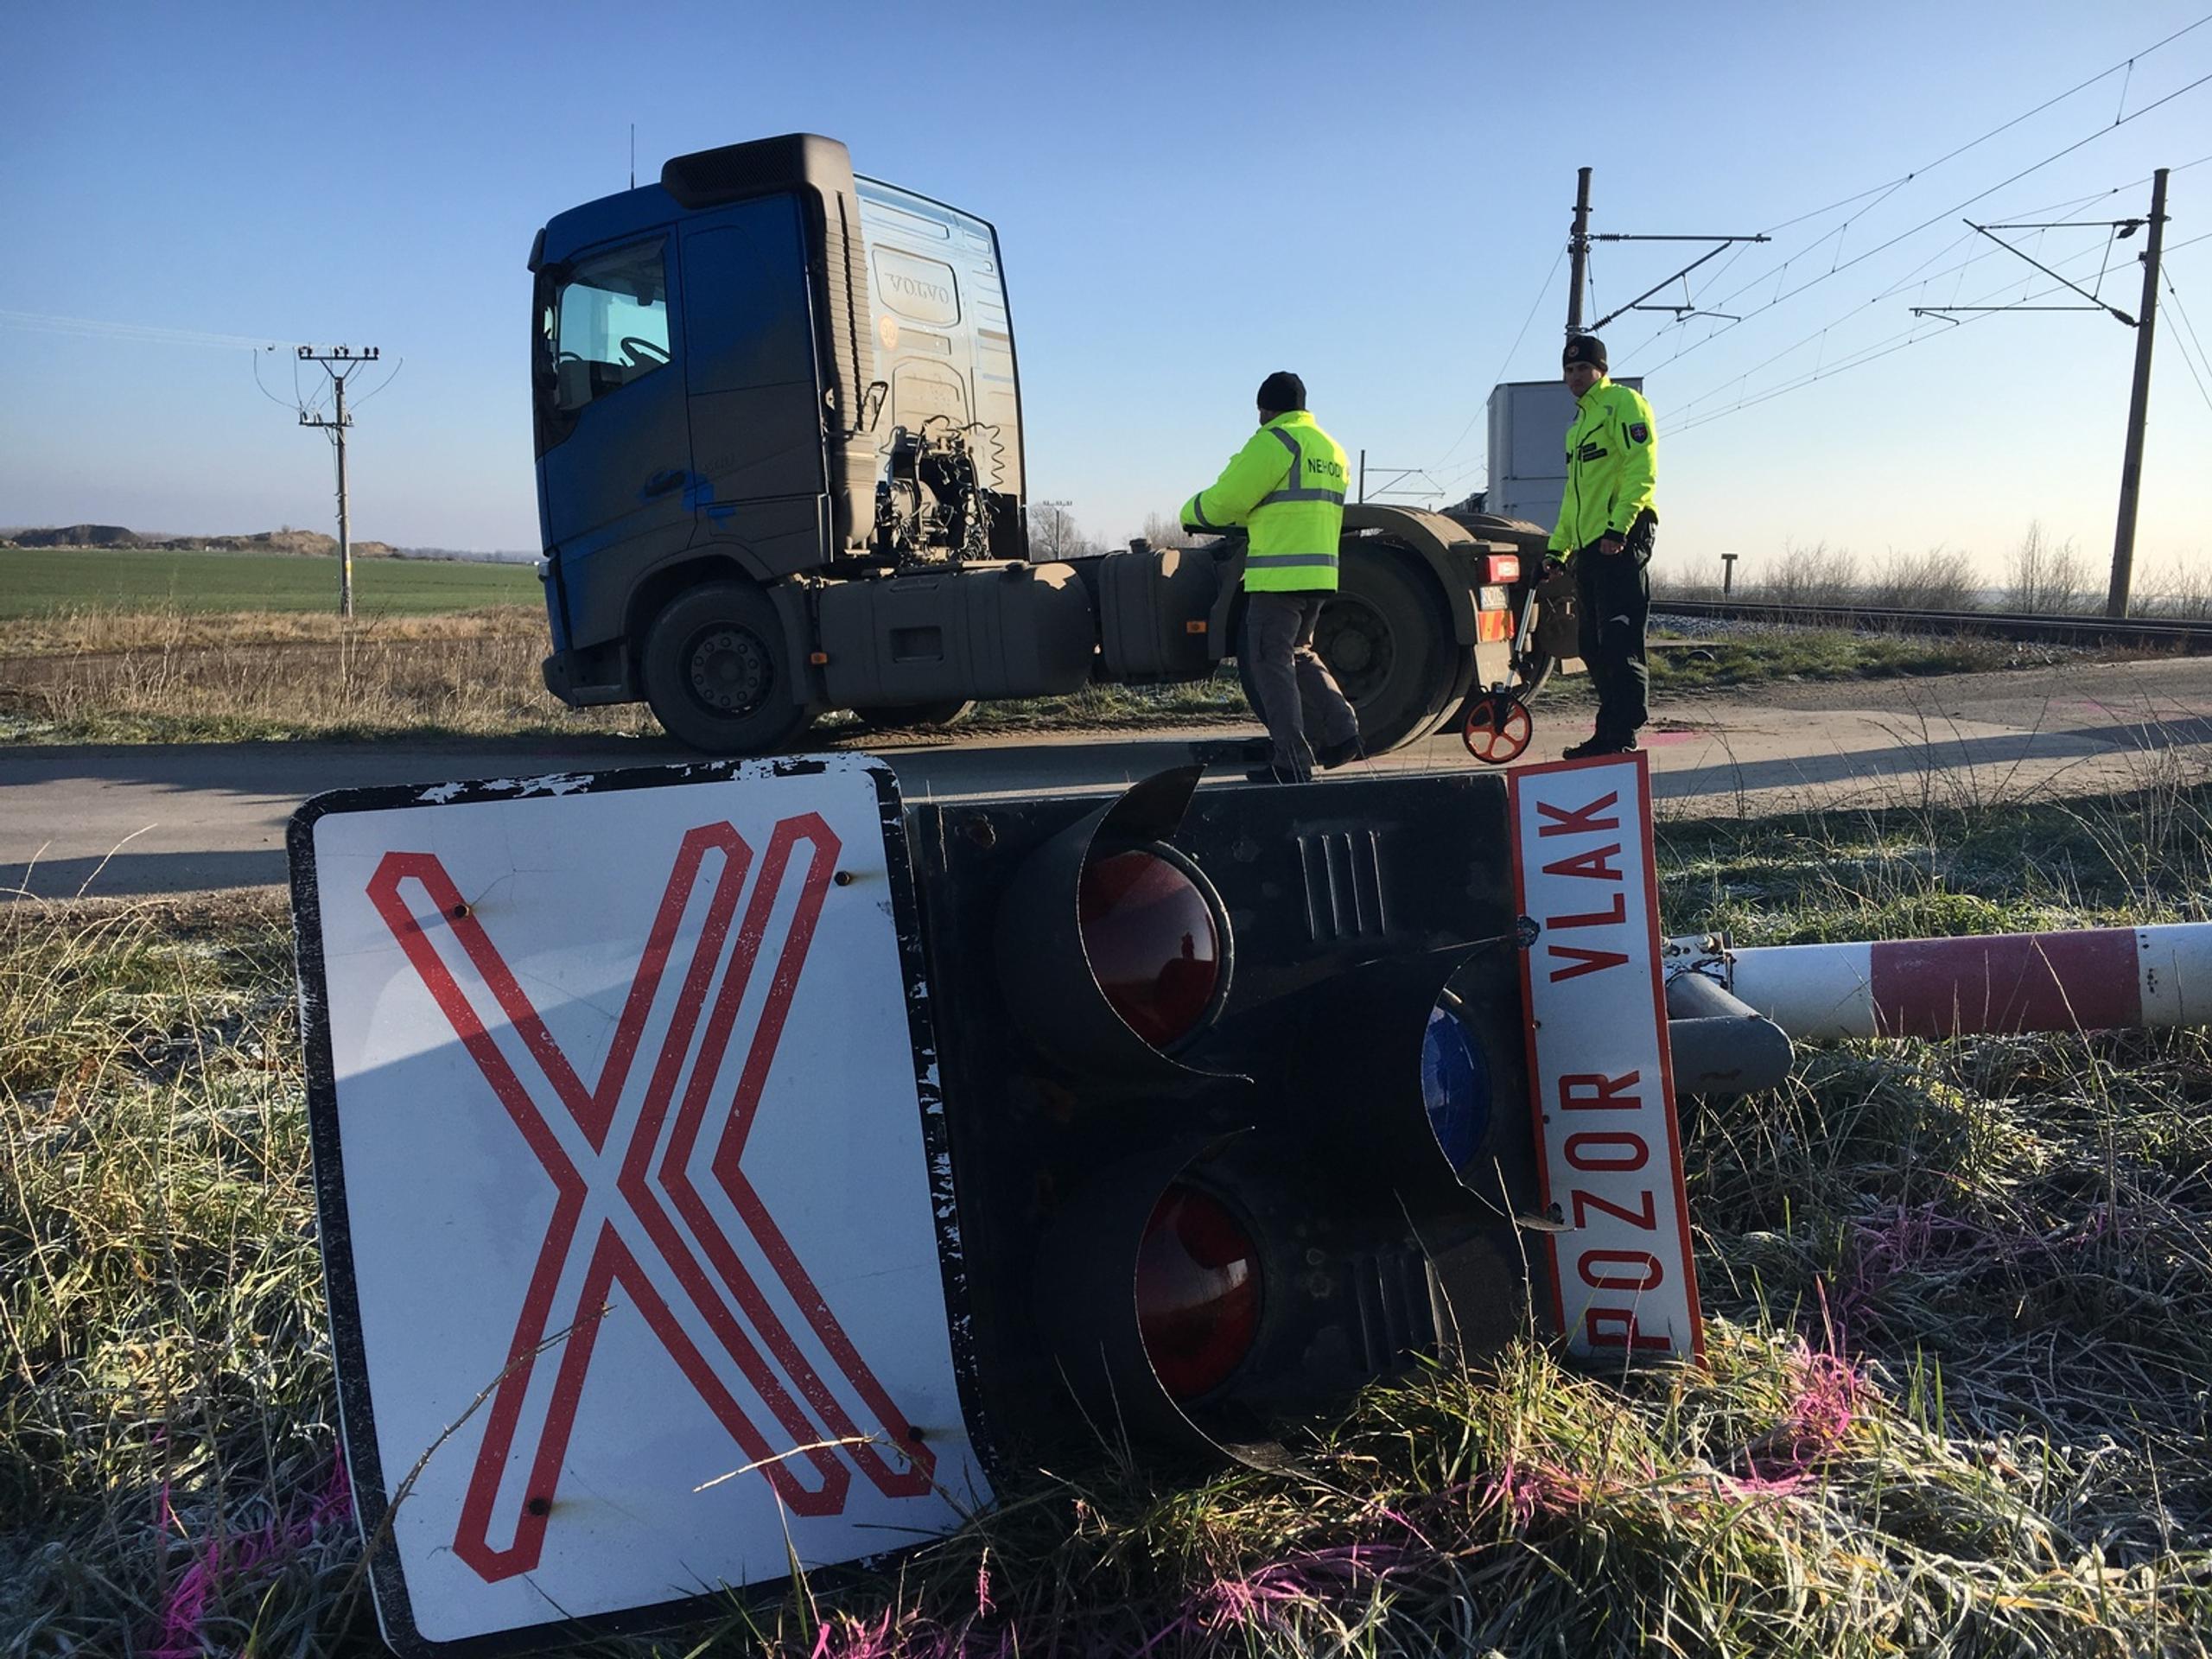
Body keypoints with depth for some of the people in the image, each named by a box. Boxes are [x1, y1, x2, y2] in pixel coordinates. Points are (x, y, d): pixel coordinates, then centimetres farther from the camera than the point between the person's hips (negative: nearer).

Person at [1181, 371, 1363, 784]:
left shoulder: (1274, 441, -9)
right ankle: (1341, 732, 14)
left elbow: (1225, 499, -9)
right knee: (1298, 654, 23)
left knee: (1271, 662, -3)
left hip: (1280, 573, -9)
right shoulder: (1330, 448, 20)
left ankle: (1292, 762, -4)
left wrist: (1191, 514, 11)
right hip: (1319, 573, 9)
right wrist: (1245, 519, 34)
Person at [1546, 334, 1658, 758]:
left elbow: (1641, 469, -14)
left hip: (1621, 543, -9)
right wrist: (1557, 548, 23)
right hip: (1587, 548, 9)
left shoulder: (1622, 402, -1)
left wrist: (1619, 528, -23)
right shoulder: (1579, 424, 27)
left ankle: (1623, 739, -13)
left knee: (1620, 643, -12)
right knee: (1595, 648, 9)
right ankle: (1607, 734, 14)